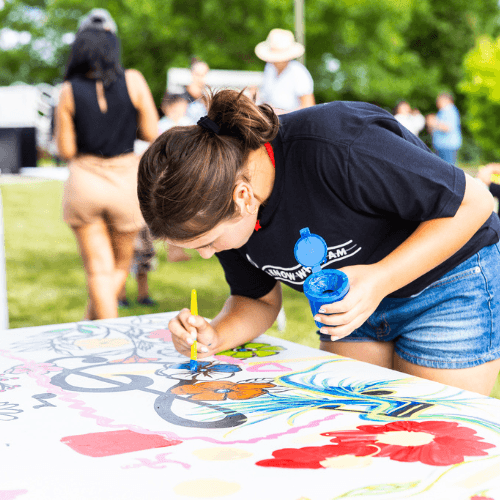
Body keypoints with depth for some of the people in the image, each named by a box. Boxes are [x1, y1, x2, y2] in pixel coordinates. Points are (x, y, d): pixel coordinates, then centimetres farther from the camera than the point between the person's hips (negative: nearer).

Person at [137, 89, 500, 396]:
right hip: (351, 300, 6)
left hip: (449, 287, -5)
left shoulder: (338, 149, -38)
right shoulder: (217, 208, -15)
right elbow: (258, 300, 1)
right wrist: (215, 336, -21)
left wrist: (381, 279, -36)